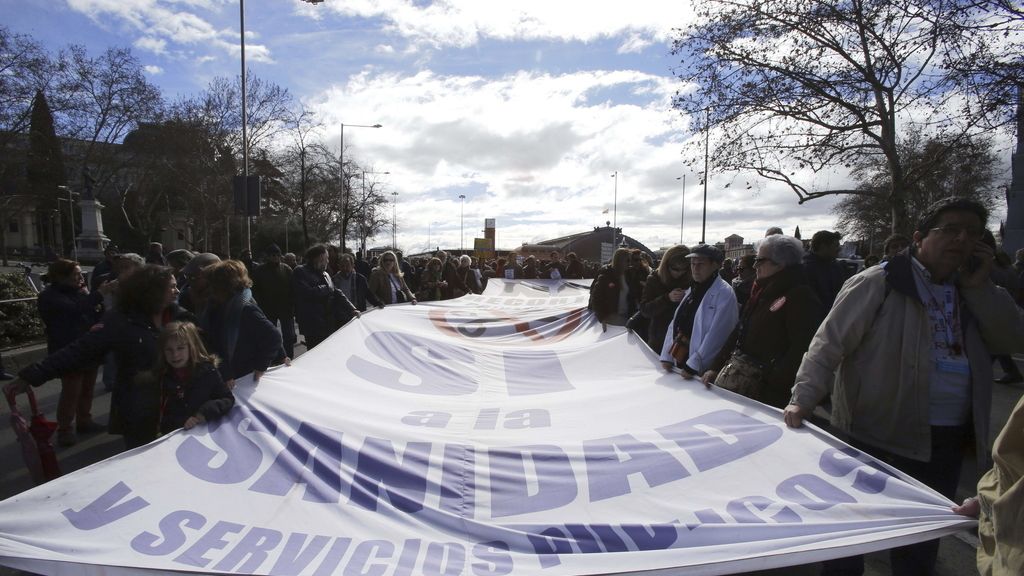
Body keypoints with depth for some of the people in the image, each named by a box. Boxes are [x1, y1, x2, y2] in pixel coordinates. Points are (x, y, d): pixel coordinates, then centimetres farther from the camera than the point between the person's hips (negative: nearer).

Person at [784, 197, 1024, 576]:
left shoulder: (973, 292, 11)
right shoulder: (878, 283, -10)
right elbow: (829, 343, -14)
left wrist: (979, 286, -6)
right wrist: (804, 398, -25)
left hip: (946, 444, 6)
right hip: (878, 437, -6)